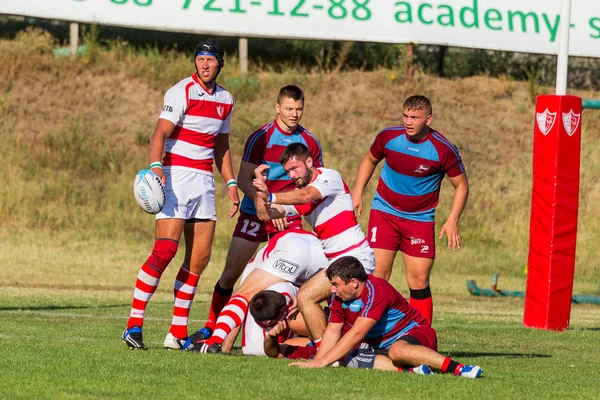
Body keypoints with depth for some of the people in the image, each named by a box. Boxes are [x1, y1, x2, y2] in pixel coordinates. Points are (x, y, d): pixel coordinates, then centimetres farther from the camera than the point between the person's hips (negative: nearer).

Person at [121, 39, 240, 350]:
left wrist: (231, 182, 16)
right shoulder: (182, 92, -8)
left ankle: (178, 333, 7)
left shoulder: (225, 100, 14)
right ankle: (133, 326, -15)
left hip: (205, 180, 7)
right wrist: (155, 165, -35)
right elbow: (160, 133, -18)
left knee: (200, 257, 2)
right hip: (176, 175, -7)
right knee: (165, 250, -18)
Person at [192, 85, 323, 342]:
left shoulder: (310, 142, 2)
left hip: (289, 217, 2)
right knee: (230, 274, 0)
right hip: (254, 215, -2)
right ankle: (211, 327, 16)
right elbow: (244, 180, -13)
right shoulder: (261, 138, -10)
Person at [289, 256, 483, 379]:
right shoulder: (340, 295, 0)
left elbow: (357, 334, -31)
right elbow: (333, 331, 2)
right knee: (349, 357, -26)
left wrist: (323, 361, -32)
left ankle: (458, 368, -45)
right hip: (379, 343, 7)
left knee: (397, 351, -44)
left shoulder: (376, 291, -26)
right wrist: (317, 360, -16)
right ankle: (409, 368, -31)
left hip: (414, 333, -7)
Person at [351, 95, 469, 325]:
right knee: (377, 275, -8)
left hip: (420, 219, -1)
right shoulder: (388, 137, -8)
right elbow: (370, 160, 14)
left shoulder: (443, 150, -14)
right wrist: (357, 191, 5)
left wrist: (452, 221, -10)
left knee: (419, 282, -4)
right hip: (384, 212, 1)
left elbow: (461, 185, -2)